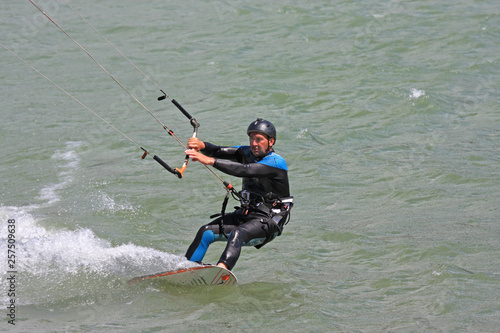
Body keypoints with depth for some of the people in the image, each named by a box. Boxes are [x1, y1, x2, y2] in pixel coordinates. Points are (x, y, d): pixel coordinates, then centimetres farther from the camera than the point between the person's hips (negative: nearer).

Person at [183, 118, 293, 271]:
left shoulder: (276, 162, -15)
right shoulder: (248, 152, 9)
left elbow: (244, 170, -29)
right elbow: (219, 152, -1)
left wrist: (210, 161, -35)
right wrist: (201, 145, -24)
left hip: (268, 221, -8)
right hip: (245, 213, 8)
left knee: (237, 234, -37)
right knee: (205, 232, -9)